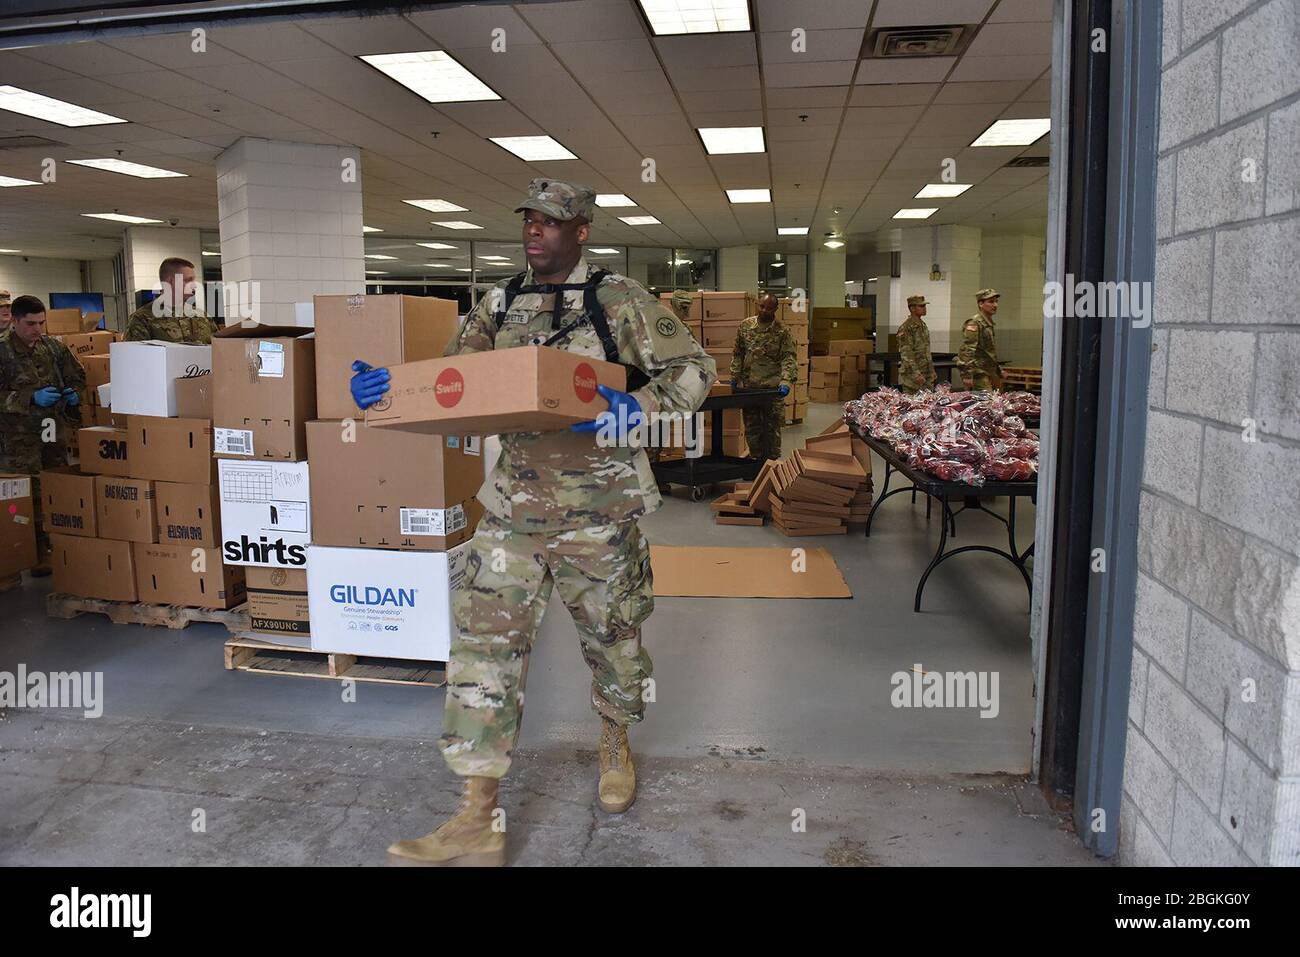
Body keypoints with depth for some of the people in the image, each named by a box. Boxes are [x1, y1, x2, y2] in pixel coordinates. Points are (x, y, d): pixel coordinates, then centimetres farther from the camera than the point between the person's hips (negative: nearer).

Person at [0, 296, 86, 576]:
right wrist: (31, 397, -21)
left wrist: (74, 392, 0)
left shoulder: (53, 347, 9)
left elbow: (77, 375, 20)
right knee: (30, 496, -6)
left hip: (54, 430, 5)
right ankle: (38, 552, 1)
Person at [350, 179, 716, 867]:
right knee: (484, 637, -3)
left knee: (611, 634, 13)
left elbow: (693, 367, -6)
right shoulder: (498, 305, 10)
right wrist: (385, 388, -7)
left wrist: (638, 405, -25)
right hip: (514, 500, 4)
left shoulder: (620, 301, -4)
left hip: (598, 505, -3)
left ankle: (615, 745, 44)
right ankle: (478, 823, 4)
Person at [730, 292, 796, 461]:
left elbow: (788, 358, -10)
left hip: (773, 387, -3)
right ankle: (758, 459, 25)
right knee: (752, 428, 11)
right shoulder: (745, 326, 4)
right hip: (749, 386, 3)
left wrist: (785, 381, -22)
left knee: (772, 427, 5)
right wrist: (735, 375, 8)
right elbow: (737, 353, 12)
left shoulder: (782, 331, -6)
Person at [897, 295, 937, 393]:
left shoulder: (923, 325, 15)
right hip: (912, 377, -9)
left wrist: (932, 372, 19)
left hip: (927, 376, 9)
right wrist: (916, 374, -24)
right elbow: (906, 353, -19)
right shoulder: (906, 328, -13)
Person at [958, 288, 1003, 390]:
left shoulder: (989, 324, 19)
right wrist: (967, 375, -27)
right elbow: (967, 350, -20)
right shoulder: (974, 323, -12)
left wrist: (998, 374, 28)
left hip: (989, 374, 10)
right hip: (978, 375, -10)